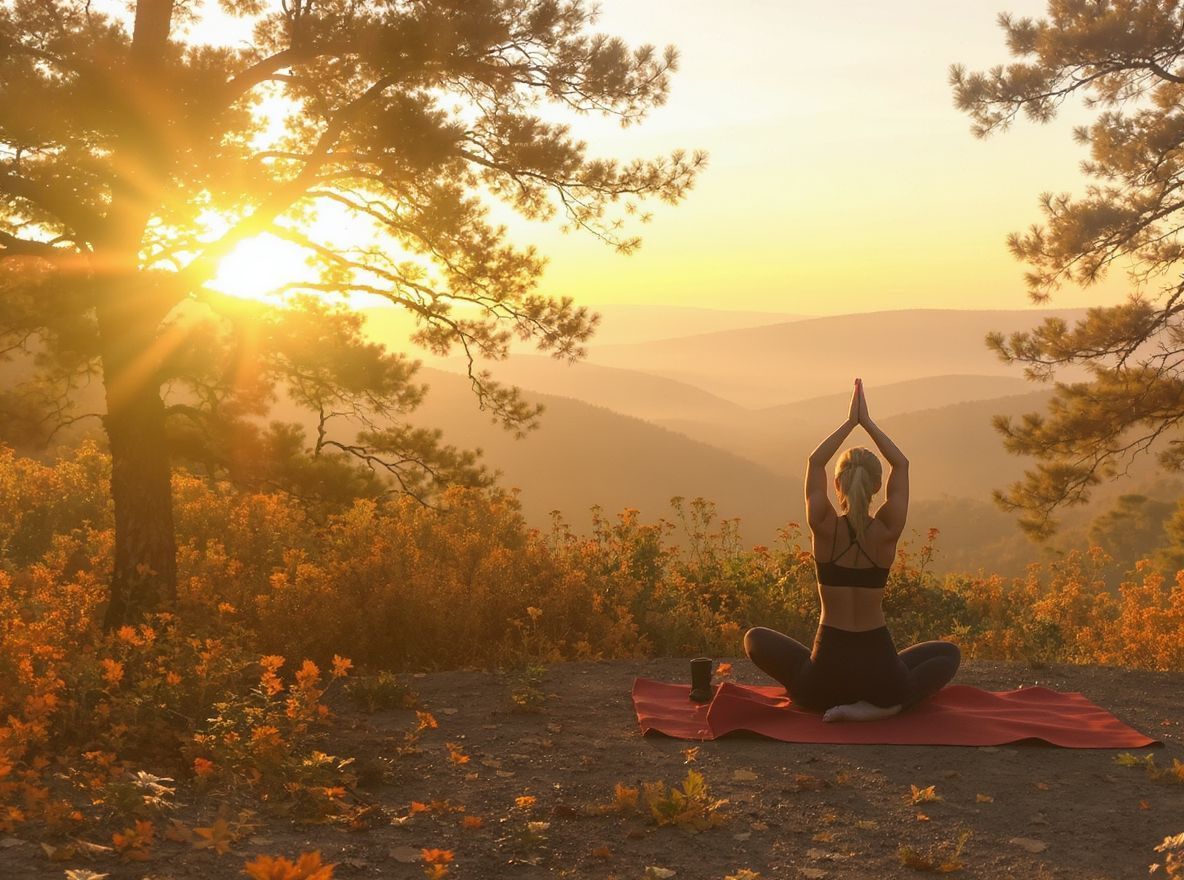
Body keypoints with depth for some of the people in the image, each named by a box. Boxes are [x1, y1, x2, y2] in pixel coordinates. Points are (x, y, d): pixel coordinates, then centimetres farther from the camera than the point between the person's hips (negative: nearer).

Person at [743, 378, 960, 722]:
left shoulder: (824, 528, -10)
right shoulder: (887, 532, -8)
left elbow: (815, 461, 7)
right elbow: (901, 464, 7)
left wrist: (850, 422, 10)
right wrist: (866, 422, 9)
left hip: (826, 669, 2)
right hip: (880, 671, -2)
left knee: (755, 638, 28)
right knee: (948, 654, 27)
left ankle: (825, 701, 15)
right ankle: (878, 706, 1)